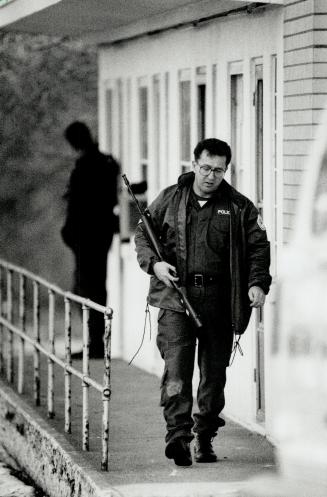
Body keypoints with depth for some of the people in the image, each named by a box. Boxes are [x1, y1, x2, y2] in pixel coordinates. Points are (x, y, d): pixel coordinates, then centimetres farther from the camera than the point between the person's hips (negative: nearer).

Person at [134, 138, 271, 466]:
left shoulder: (239, 207, 6)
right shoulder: (170, 199, 8)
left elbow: (258, 246, 5)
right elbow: (142, 234, 13)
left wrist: (257, 283, -11)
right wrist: (153, 263, -6)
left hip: (218, 300, 1)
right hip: (175, 295, -1)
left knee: (214, 371, 6)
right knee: (176, 365, -14)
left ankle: (205, 438, 19)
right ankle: (178, 434, -19)